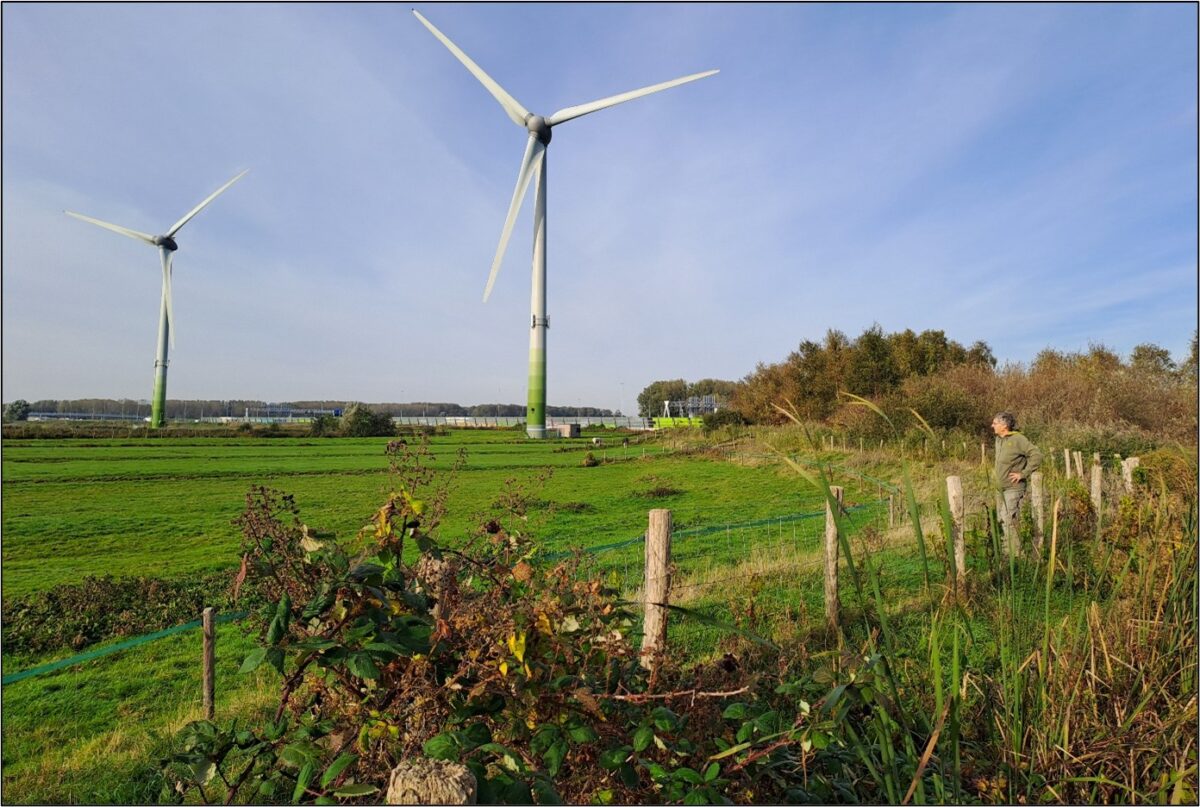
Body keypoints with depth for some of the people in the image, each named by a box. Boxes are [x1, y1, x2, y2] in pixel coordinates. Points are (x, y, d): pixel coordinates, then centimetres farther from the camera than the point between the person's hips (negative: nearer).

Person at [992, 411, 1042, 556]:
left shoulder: (1018, 439, -14)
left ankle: (1015, 552, 1)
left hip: (1013, 488, -8)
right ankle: (1007, 549, 24)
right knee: (1001, 520, 13)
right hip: (1001, 488, 8)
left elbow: (1036, 455, -19)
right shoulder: (998, 439, 11)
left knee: (1010, 521, -7)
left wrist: (1023, 474, -17)